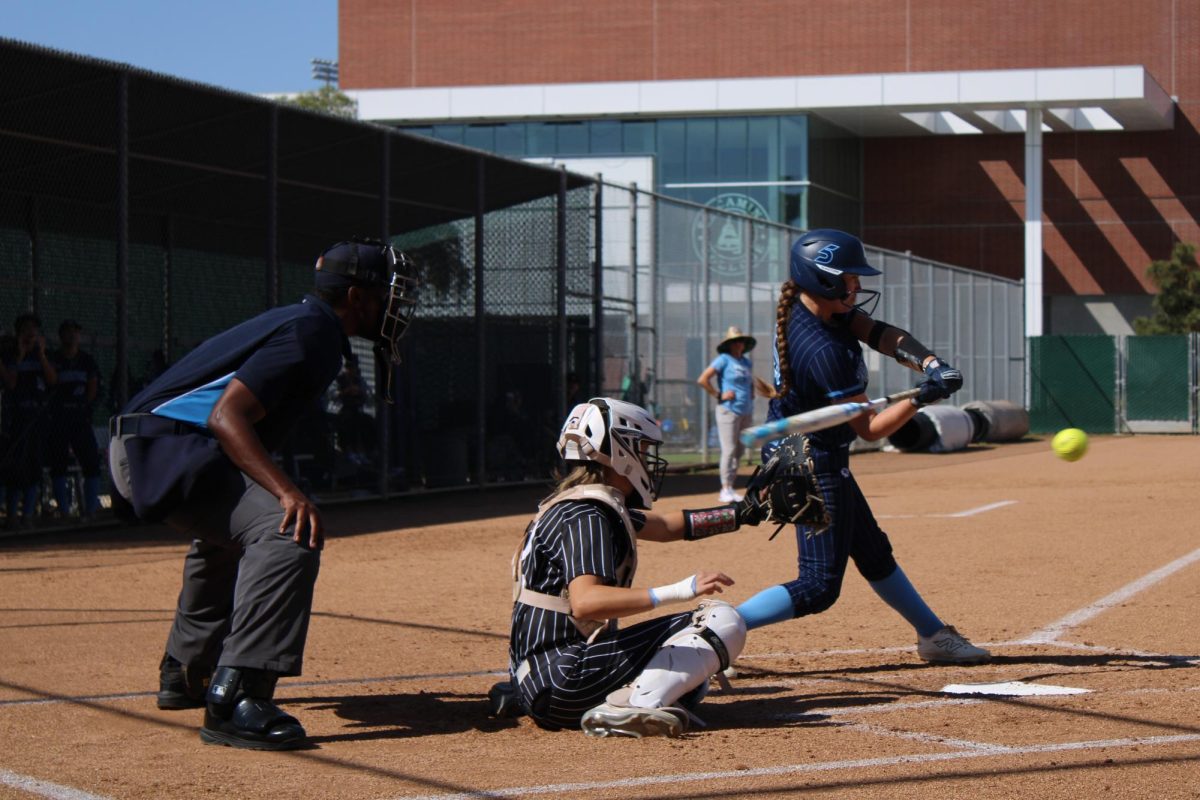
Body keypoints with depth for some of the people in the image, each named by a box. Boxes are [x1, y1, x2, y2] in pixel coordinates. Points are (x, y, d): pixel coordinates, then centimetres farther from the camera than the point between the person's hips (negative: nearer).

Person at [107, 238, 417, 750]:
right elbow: (227, 417, -23)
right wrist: (287, 492, -32)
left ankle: (183, 674, 48)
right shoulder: (312, 330, -12)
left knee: (225, 535, 36)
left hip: (140, 449, 11)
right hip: (167, 450, -11)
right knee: (289, 534, -26)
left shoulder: (301, 322, 19)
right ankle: (233, 703, -33)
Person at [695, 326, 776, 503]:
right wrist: (718, 395, -11)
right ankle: (725, 490, -8)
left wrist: (751, 396, 17)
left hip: (746, 413, 7)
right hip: (729, 410, -7)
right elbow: (702, 380, -12)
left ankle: (730, 487, 12)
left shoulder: (746, 362, 16)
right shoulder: (723, 360, -5)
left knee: (740, 451, 6)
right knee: (729, 450, -10)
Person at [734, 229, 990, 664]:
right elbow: (868, 428, -21)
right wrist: (919, 400, -31)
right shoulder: (825, 350, -29)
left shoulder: (806, 308, -3)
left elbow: (881, 334, -6)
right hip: (814, 463, -11)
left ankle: (934, 635, 36)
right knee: (819, 587, -7)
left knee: (873, 551, 22)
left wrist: (929, 363, -22)